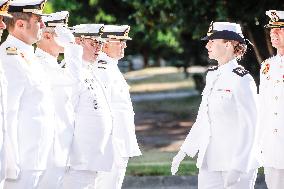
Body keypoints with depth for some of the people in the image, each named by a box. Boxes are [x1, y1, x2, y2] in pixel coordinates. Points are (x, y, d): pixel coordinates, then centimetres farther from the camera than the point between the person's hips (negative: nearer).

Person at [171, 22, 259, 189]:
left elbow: (249, 127, -16)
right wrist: (183, 152, 15)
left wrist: (238, 168, -20)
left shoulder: (242, 80, -13)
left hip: (238, 163, -7)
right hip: (209, 162, 7)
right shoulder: (212, 75, 11)